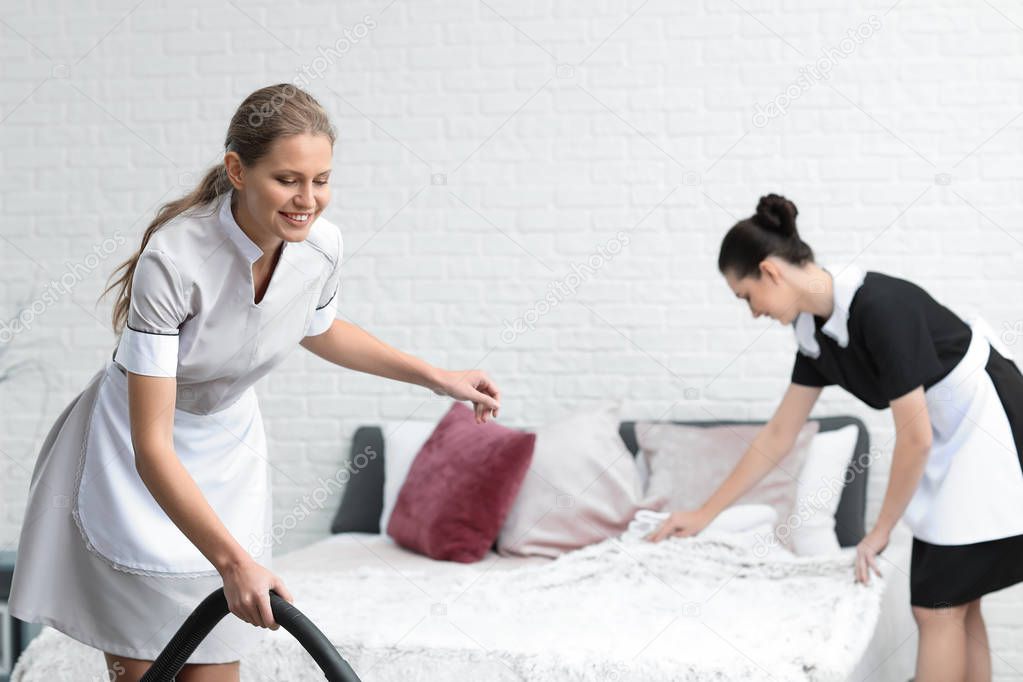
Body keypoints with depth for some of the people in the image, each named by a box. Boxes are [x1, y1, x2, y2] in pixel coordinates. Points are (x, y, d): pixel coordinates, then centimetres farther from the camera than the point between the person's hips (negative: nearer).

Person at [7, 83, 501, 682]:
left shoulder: (322, 244, -16)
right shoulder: (172, 259, -34)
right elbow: (151, 447, -34)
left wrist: (438, 378, 8)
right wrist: (233, 560, -42)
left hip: (227, 452, 4)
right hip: (138, 469, -4)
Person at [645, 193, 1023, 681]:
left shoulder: (879, 307, -27)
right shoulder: (815, 330, 0)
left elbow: (915, 436, -22)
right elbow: (777, 436, 9)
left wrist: (880, 531, -10)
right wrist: (704, 514, 12)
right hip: (948, 437, 8)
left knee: (937, 607, -5)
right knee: (955, 604, 10)